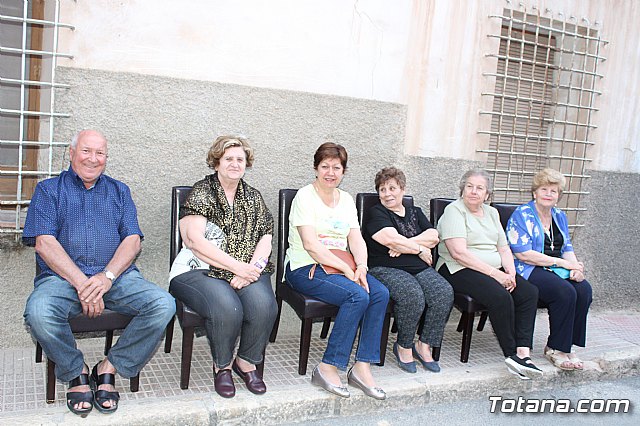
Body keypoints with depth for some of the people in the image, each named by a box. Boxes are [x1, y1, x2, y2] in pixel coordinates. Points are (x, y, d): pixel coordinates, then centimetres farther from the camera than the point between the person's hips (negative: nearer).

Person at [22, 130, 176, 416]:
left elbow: (133, 240, 6)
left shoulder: (119, 191, 20)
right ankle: (76, 372, -5)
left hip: (116, 276, 2)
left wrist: (107, 276, -13)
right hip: (62, 277, -1)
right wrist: (81, 283, -15)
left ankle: (109, 368, -6)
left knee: (163, 304, -24)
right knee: (38, 313, -33)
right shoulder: (49, 189, 13)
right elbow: (44, 242, -2)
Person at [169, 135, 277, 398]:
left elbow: (266, 239, 9)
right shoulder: (202, 192, 1)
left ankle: (246, 362, 1)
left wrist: (252, 269, -12)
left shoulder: (253, 197, 17)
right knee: (227, 308, -33)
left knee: (264, 305, -27)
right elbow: (195, 241, -11)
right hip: (200, 270, -4)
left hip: (246, 271, 4)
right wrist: (237, 266, -15)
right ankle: (222, 365, -2)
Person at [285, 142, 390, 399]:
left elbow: (357, 240, 8)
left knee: (381, 293, -19)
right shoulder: (305, 197, -5)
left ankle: (362, 368, -15)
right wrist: (346, 270, -18)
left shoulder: (346, 200, 16)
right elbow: (311, 245, -16)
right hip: (306, 269, -6)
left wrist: (361, 267, -12)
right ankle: (327, 368, -19)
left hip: (342, 267, 7)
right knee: (358, 296, -29)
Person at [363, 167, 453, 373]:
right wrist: (420, 249, 0)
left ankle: (424, 345, -7)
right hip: (386, 269, -5)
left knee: (444, 292, -23)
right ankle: (403, 347, -9)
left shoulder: (415, 213, 22)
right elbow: (393, 240, -10)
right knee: (412, 294, -33)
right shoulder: (376, 213, 7)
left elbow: (433, 237, 5)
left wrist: (405, 244, -9)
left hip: (420, 269, 5)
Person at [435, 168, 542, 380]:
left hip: (494, 269, 8)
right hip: (460, 270, -7)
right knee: (501, 296, -30)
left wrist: (510, 272, -4)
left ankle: (523, 352, -20)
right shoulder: (454, 210, -5)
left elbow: (504, 249, 18)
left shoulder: (491, 212, 19)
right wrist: (495, 274, -18)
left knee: (529, 292, -15)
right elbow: (459, 253, -16)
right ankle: (512, 353, -17)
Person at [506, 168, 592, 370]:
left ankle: (564, 346, -10)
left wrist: (575, 267, -7)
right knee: (565, 292, -29)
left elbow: (567, 249, 17)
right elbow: (523, 254, -13)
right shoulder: (522, 215, -4)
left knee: (584, 289, -21)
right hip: (530, 271, -7)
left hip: (557, 270, 7)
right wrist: (563, 263, -14)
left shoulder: (559, 216, 19)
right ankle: (556, 349, -13)